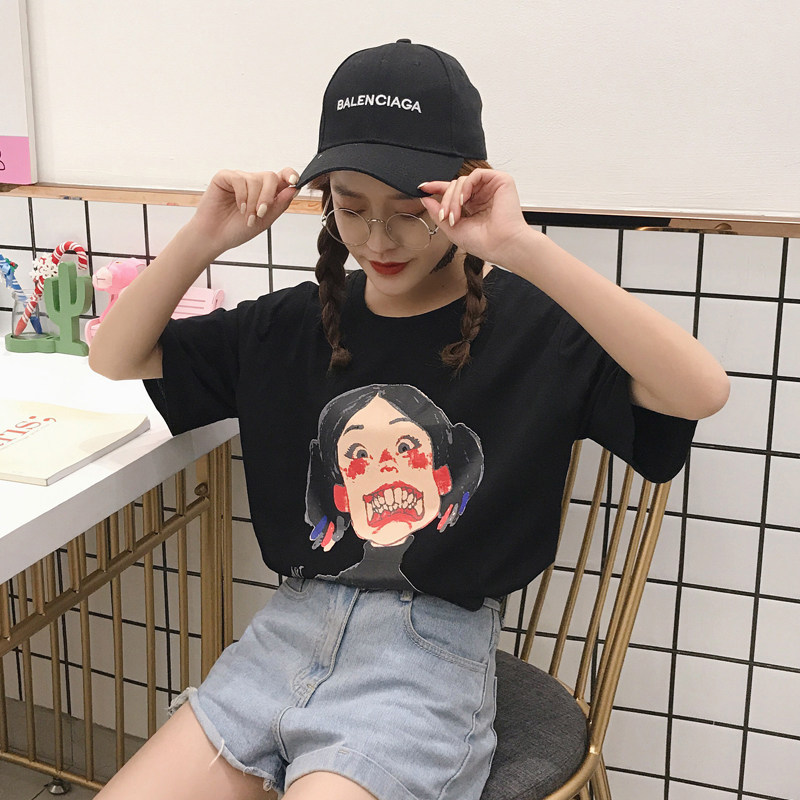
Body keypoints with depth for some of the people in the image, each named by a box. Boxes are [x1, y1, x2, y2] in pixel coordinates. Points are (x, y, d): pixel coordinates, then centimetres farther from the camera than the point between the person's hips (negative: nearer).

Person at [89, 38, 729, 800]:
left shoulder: (531, 325, -7)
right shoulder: (298, 324, 6)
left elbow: (702, 390, -24)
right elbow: (115, 357, 12)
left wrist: (524, 250, -29)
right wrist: (202, 239, -5)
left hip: (430, 654, -4)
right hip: (291, 627, 5)